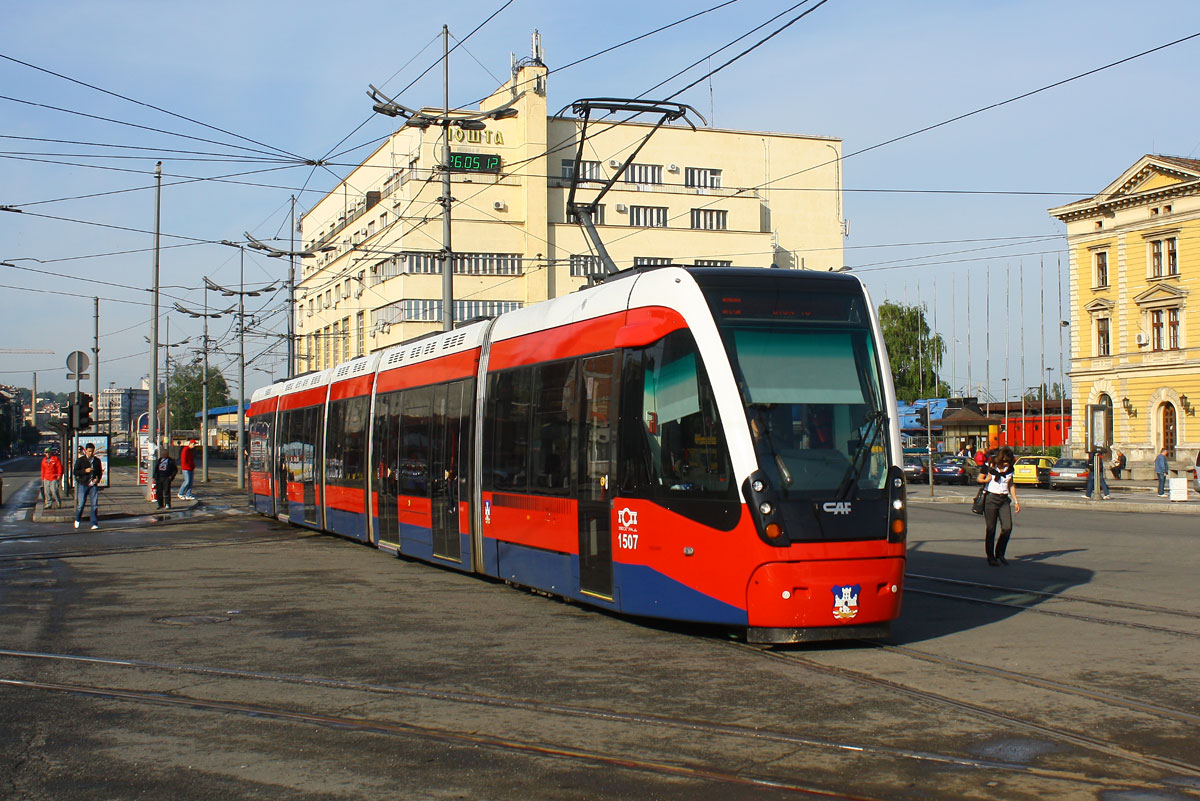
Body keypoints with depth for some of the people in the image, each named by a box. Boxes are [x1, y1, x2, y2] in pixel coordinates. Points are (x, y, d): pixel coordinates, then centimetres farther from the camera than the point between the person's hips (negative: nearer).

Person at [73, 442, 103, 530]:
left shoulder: (97, 461, 9)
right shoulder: (80, 460, 1)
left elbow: (100, 472, 18)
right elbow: (75, 472, -2)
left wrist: (97, 479, -1)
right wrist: (85, 471, -16)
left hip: (93, 485, 2)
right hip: (83, 484, -2)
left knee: (94, 505, -4)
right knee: (81, 504, 1)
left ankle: (94, 523, -1)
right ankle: (77, 520, 25)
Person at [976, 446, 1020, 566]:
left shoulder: (1009, 468, 6)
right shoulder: (989, 466, -7)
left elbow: (1011, 485, 16)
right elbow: (979, 479, 0)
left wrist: (1016, 501, 13)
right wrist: (987, 479, -21)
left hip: (1004, 500, 4)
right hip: (991, 498, -4)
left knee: (1007, 527, -7)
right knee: (990, 529, -2)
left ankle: (1000, 553, 11)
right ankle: (990, 557, 7)